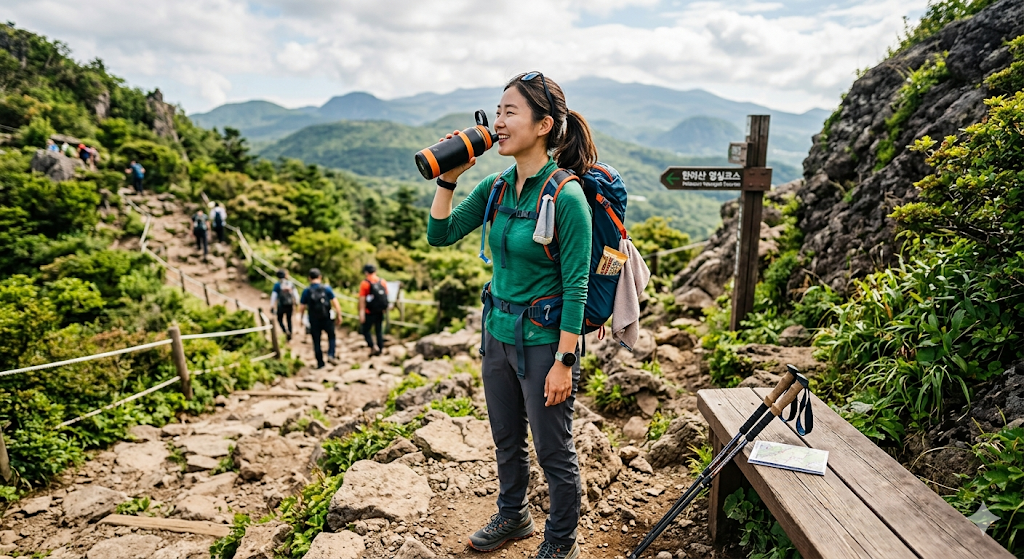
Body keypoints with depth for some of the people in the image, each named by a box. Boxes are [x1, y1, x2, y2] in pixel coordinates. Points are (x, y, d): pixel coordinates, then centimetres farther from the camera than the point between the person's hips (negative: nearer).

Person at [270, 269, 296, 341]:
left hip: (281, 305, -3)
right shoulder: (290, 283, -1)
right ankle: (290, 336, 20)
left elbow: (274, 295, -10)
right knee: (289, 319, 16)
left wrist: (272, 306, -4)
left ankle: (286, 331, -10)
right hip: (290, 304, 3)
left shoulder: (277, 285, -11)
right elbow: (295, 294, 4)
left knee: (280, 319, 13)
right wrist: (295, 302, 16)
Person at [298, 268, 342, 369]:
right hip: (327, 319, 0)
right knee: (331, 336, 21)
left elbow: (301, 308, -3)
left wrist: (301, 318, 12)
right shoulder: (326, 288, -5)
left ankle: (320, 363, 16)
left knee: (316, 342, 12)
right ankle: (331, 355, 1)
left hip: (314, 321, 0)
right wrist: (339, 316, 2)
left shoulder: (306, 291, -4)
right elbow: (335, 303, -7)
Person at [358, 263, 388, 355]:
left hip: (369, 312, -5)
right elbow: (386, 296, 9)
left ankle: (372, 348, -5)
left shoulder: (365, 283, -11)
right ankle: (381, 349, 16)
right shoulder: (383, 282, 5)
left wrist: (361, 313, -13)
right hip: (380, 311, 5)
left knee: (366, 330, 7)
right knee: (379, 330, 13)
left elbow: (362, 299, -14)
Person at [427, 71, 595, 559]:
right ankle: (512, 515, 49)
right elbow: (440, 235, 4)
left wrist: (564, 361, -17)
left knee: (553, 452, 11)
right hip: (497, 332, 7)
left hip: (542, 340, -7)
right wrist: (449, 177, -7)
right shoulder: (496, 186, 1)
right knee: (506, 441, 24)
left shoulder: (566, 197, -19)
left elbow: (575, 288, -18)